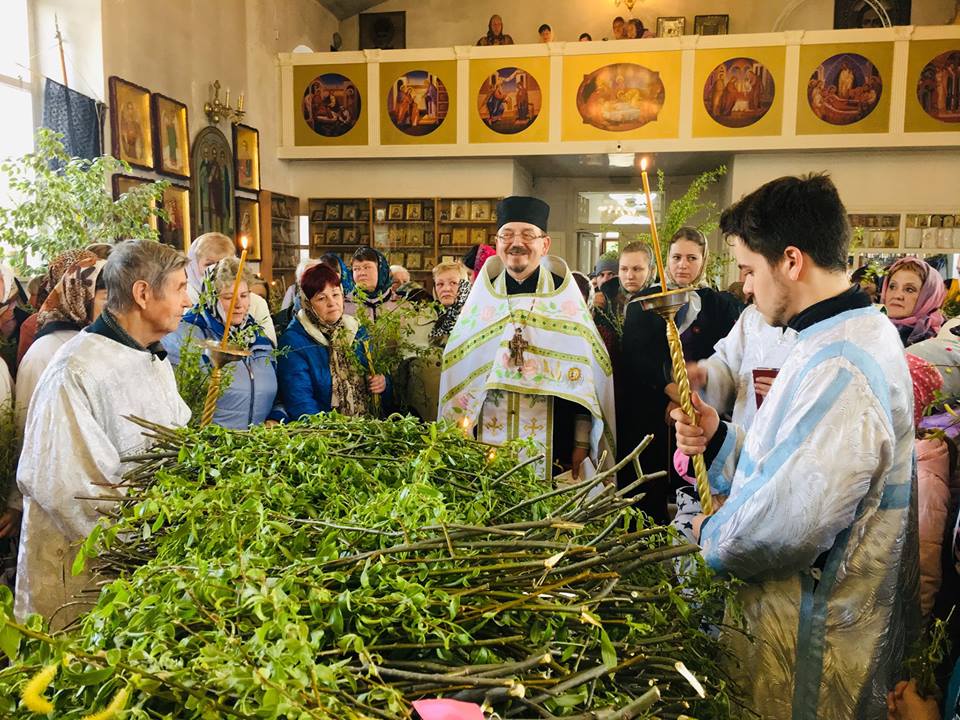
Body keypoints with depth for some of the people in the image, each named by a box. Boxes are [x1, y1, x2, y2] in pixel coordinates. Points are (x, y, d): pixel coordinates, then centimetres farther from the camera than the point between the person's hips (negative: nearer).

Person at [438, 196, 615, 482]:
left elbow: (583, 377, -1)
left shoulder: (565, 298, 0)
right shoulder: (481, 298, 5)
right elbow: (458, 372, 8)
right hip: (488, 440, 2)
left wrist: (582, 445, -6)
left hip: (552, 446, -1)